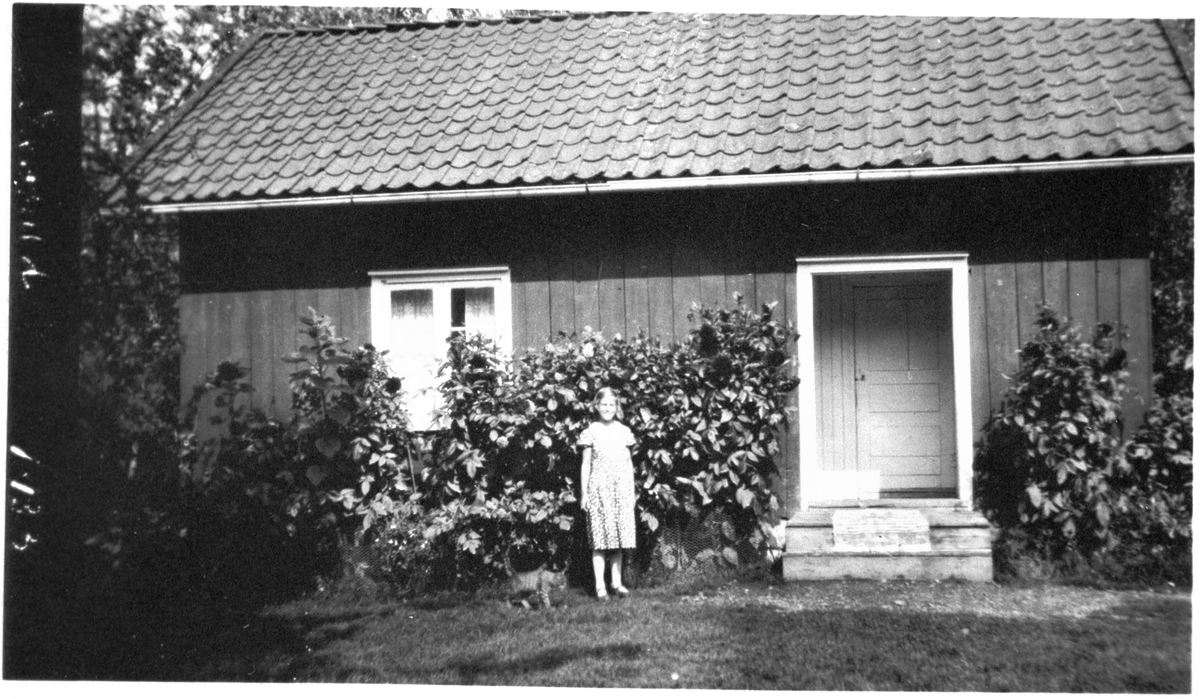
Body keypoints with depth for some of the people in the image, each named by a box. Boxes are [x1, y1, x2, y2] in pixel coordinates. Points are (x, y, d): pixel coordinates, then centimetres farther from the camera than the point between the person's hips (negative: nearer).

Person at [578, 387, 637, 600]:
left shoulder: (623, 431, 8)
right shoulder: (591, 432, 0)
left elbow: (629, 463, 13)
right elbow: (586, 464, 2)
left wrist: (631, 490, 9)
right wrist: (584, 493, -2)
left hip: (621, 488, 3)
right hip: (599, 488, -3)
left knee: (620, 537, 4)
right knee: (600, 537, -3)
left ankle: (617, 582, 13)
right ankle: (600, 586, 0)